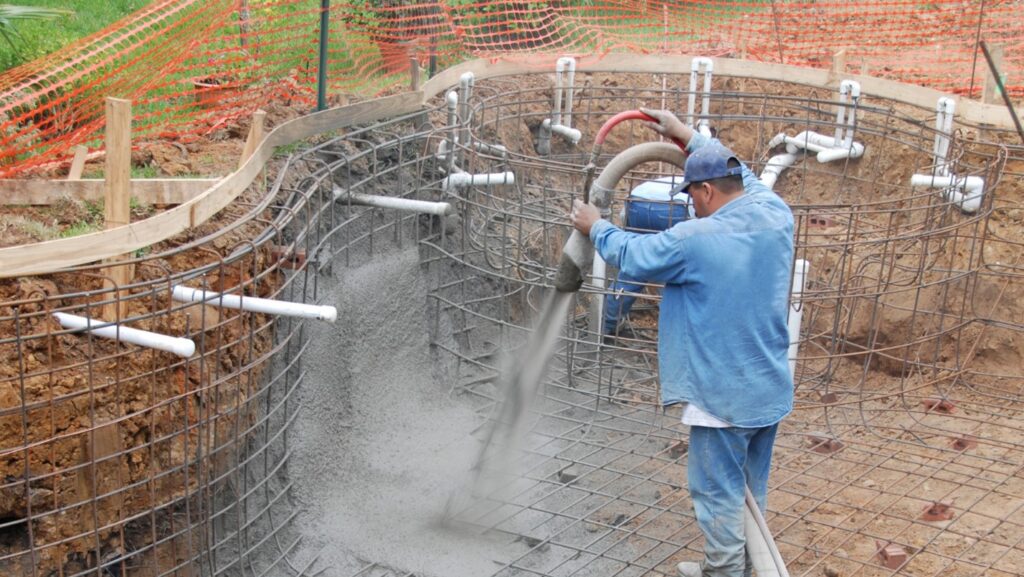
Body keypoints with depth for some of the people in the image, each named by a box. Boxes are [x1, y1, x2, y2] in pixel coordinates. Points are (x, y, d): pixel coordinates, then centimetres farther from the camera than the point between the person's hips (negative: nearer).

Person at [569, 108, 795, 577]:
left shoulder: (694, 239, -20)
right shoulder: (775, 216, -3)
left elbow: (631, 255, -4)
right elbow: (743, 177, 18)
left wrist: (595, 227, 15)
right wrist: (688, 136, 25)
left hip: (722, 396, -7)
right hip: (770, 390, 7)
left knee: (719, 493, 6)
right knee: (751, 490, 20)